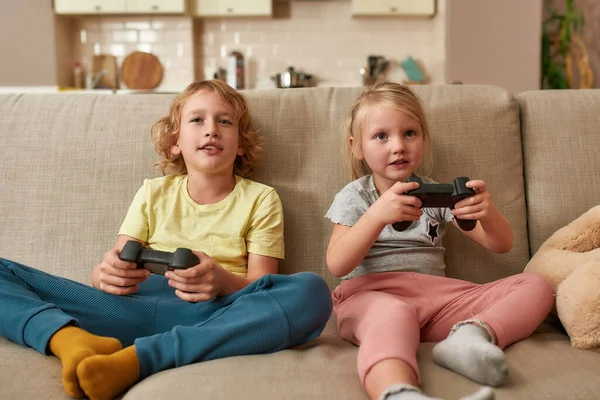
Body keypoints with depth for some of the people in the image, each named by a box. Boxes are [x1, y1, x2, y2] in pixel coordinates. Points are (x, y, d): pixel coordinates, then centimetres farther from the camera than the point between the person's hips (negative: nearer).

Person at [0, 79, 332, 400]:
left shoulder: (260, 199, 12)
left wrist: (224, 281, -17)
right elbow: (114, 261, 13)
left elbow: (263, 289, 6)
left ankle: (135, 357, -37)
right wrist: (106, 273, -12)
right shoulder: (153, 193, 19)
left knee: (312, 291, -32)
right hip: (134, 307, 2)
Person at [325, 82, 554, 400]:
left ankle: (472, 333, -35)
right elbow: (337, 265, -10)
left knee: (536, 286, -8)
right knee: (392, 314, -41)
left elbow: (501, 245, 10)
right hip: (373, 295, -5)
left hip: (436, 295, 5)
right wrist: (378, 215, -26)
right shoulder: (354, 197, 7)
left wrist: (487, 213, -15)